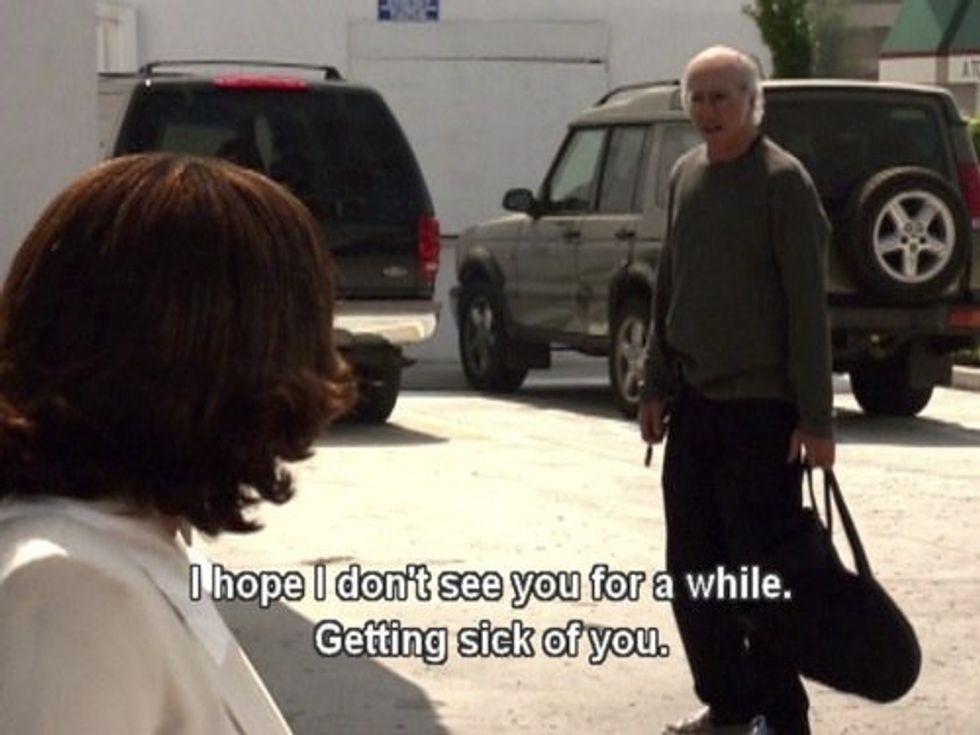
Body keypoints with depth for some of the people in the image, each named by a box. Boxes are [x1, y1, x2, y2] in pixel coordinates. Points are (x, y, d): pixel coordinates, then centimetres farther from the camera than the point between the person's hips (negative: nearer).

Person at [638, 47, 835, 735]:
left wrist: (816, 419, -16)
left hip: (761, 408, -7)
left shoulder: (783, 181, -11)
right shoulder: (685, 175, 9)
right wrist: (656, 387, 14)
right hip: (694, 403, 7)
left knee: (761, 569, -3)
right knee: (692, 567, 11)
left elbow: (808, 305, -14)